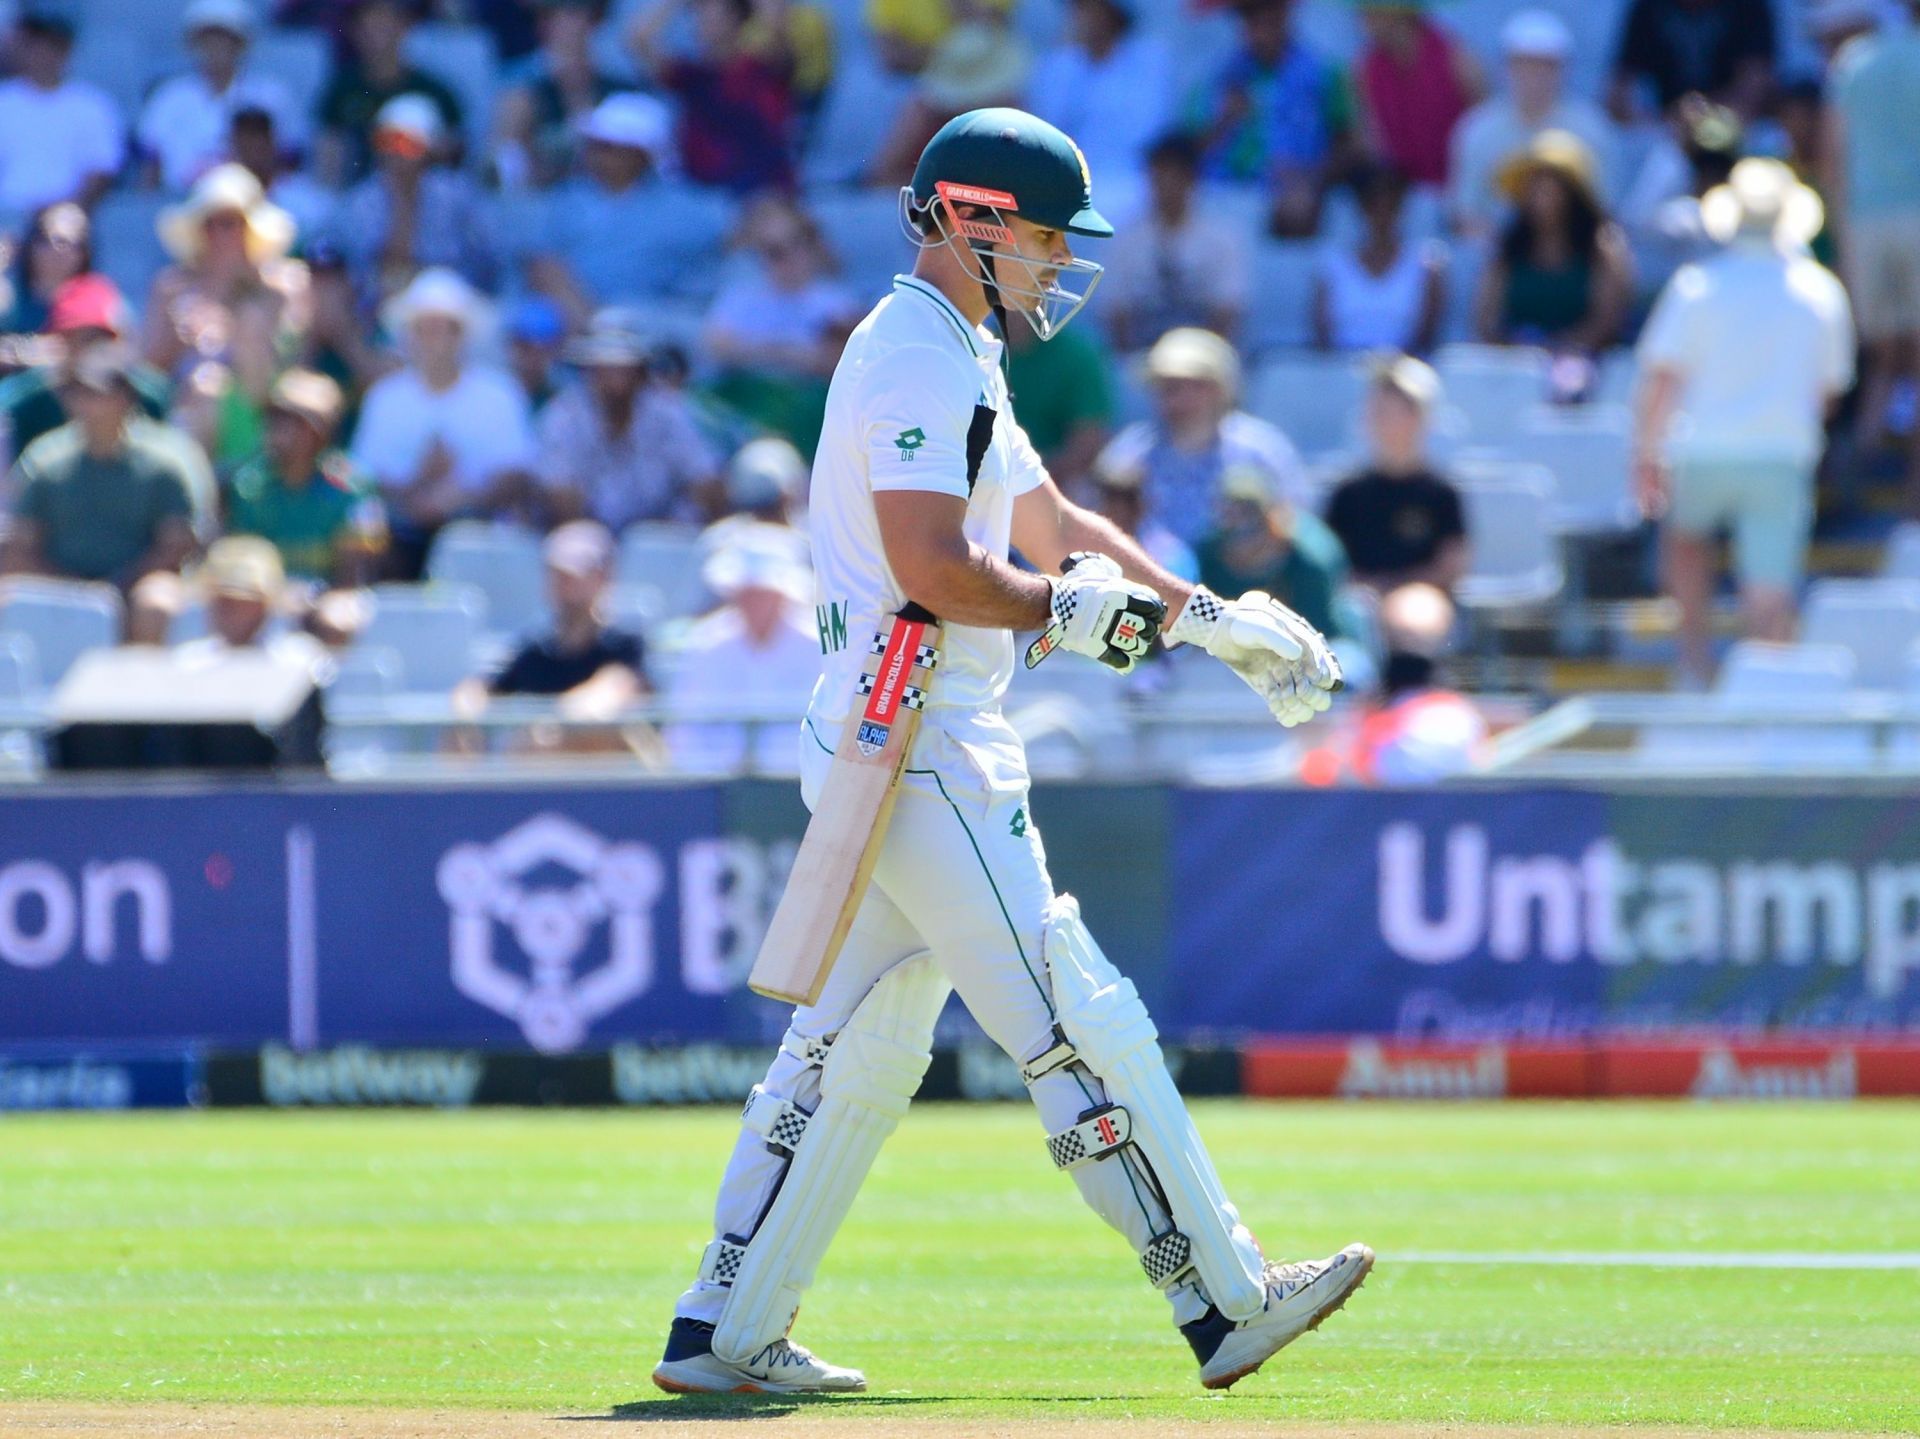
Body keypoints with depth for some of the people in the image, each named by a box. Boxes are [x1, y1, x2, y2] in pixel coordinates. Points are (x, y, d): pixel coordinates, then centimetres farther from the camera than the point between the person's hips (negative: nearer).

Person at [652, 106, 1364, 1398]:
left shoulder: (952, 359, 20)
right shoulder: (919, 359, -14)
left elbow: (1049, 523, 25)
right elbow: (934, 569, -23)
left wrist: (1212, 618, 18)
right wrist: (1069, 610, -8)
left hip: (883, 755, 11)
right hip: (925, 756, -11)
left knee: (857, 1050, 12)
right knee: (1080, 1025, -8)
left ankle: (725, 1334, 13)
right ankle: (1223, 1304, -6)